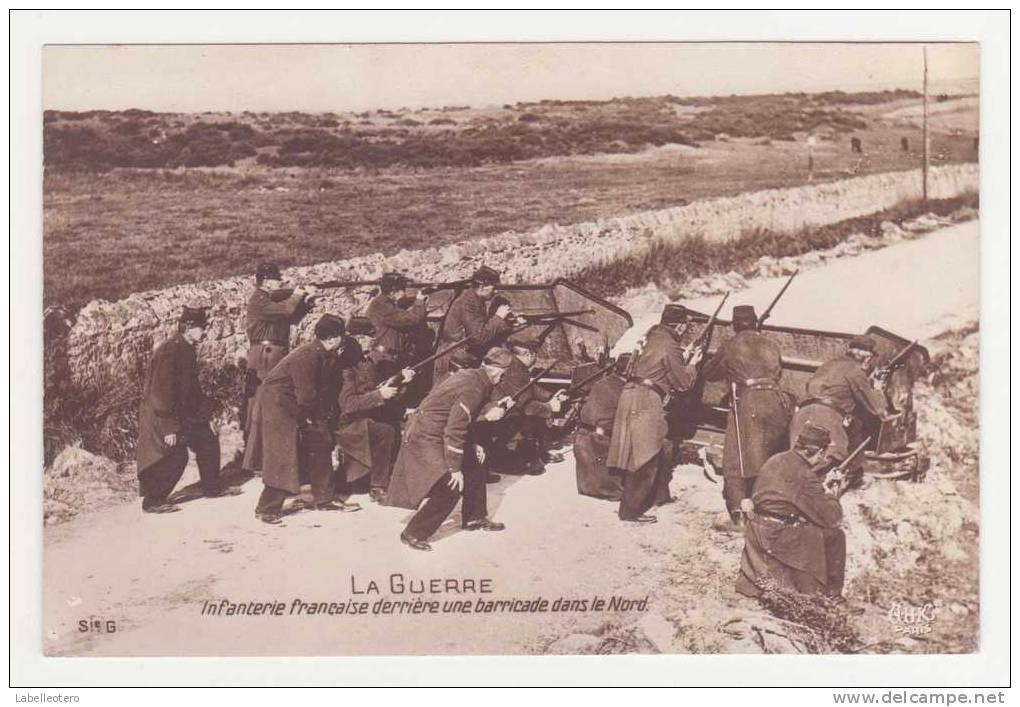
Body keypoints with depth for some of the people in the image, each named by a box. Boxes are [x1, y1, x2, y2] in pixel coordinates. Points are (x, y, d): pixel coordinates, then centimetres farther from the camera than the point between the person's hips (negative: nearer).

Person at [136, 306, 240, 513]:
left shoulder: (186, 350, 9)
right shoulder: (170, 351, -22)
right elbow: (163, 391, -25)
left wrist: (205, 412, 16)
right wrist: (169, 427, -25)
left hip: (183, 412, 10)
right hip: (162, 416, -10)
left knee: (208, 441, 13)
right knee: (174, 456, -11)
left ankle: (212, 486, 28)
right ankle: (152, 502, 2)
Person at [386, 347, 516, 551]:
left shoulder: (470, 375, 3)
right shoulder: (473, 389, -26)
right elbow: (454, 430, -26)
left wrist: (489, 411, 2)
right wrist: (455, 469, -20)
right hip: (426, 438, -10)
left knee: (473, 472, 16)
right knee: (451, 488, -11)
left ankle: (474, 518, 34)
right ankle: (413, 534, 0)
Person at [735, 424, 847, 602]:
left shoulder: (775, 460, 7)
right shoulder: (805, 476, -17)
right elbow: (832, 517, -12)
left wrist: (820, 489, 17)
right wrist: (830, 495, 8)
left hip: (755, 532, 8)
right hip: (778, 537, -8)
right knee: (835, 536, 2)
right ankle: (832, 594, 13)